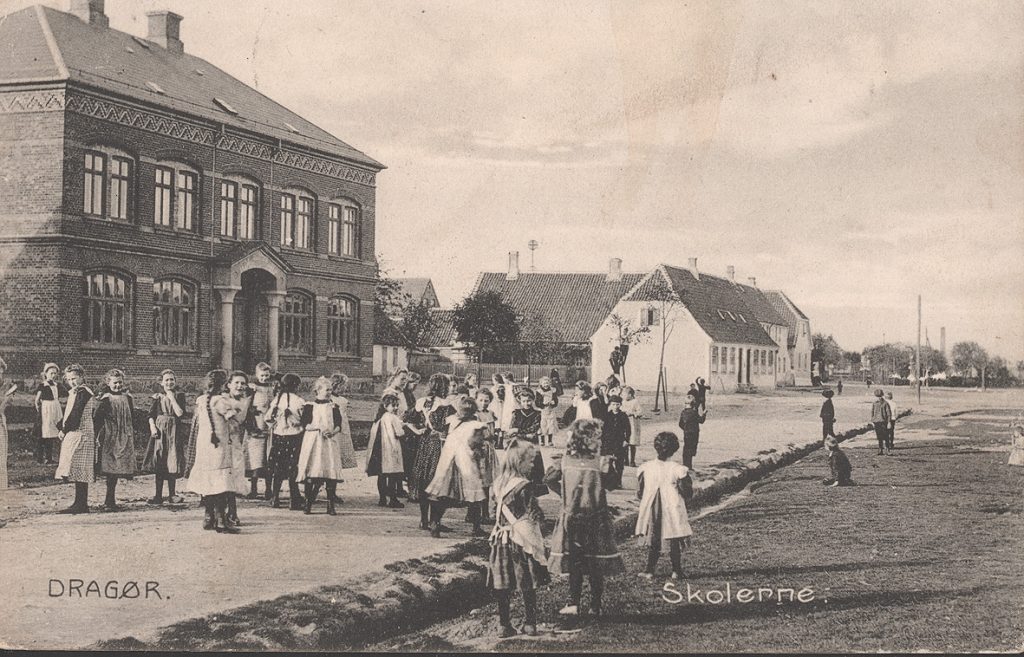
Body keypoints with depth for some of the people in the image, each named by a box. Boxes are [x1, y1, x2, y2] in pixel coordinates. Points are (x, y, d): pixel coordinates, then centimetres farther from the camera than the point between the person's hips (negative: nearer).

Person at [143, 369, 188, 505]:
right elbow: (151, 415, 4)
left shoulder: (180, 396, 3)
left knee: (172, 462, 1)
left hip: (174, 432, 0)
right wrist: (152, 427, -11)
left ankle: (172, 494, 12)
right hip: (159, 431, 0)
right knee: (159, 462, -1)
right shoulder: (157, 397, 5)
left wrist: (172, 398, -10)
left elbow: (180, 413, -11)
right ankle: (158, 495, 3)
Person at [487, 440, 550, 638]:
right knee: (528, 585, 5)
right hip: (522, 540, -6)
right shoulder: (524, 487, -15)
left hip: (502, 538, 6)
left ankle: (505, 625, 9)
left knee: (503, 586, 6)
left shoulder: (500, 483, 6)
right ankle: (529, 624, 11)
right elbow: (534, 516, -12)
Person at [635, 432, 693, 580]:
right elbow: (688, 494, -8)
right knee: (675, 543, 11)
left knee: (653, 543, 14)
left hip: (651, 513, 2)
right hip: (673, 513, -2)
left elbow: (639, 494, 2)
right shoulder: (678, 470, -13)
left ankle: (649, 571, 16)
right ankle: (676, 571, 17)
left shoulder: (645, 468, -5)